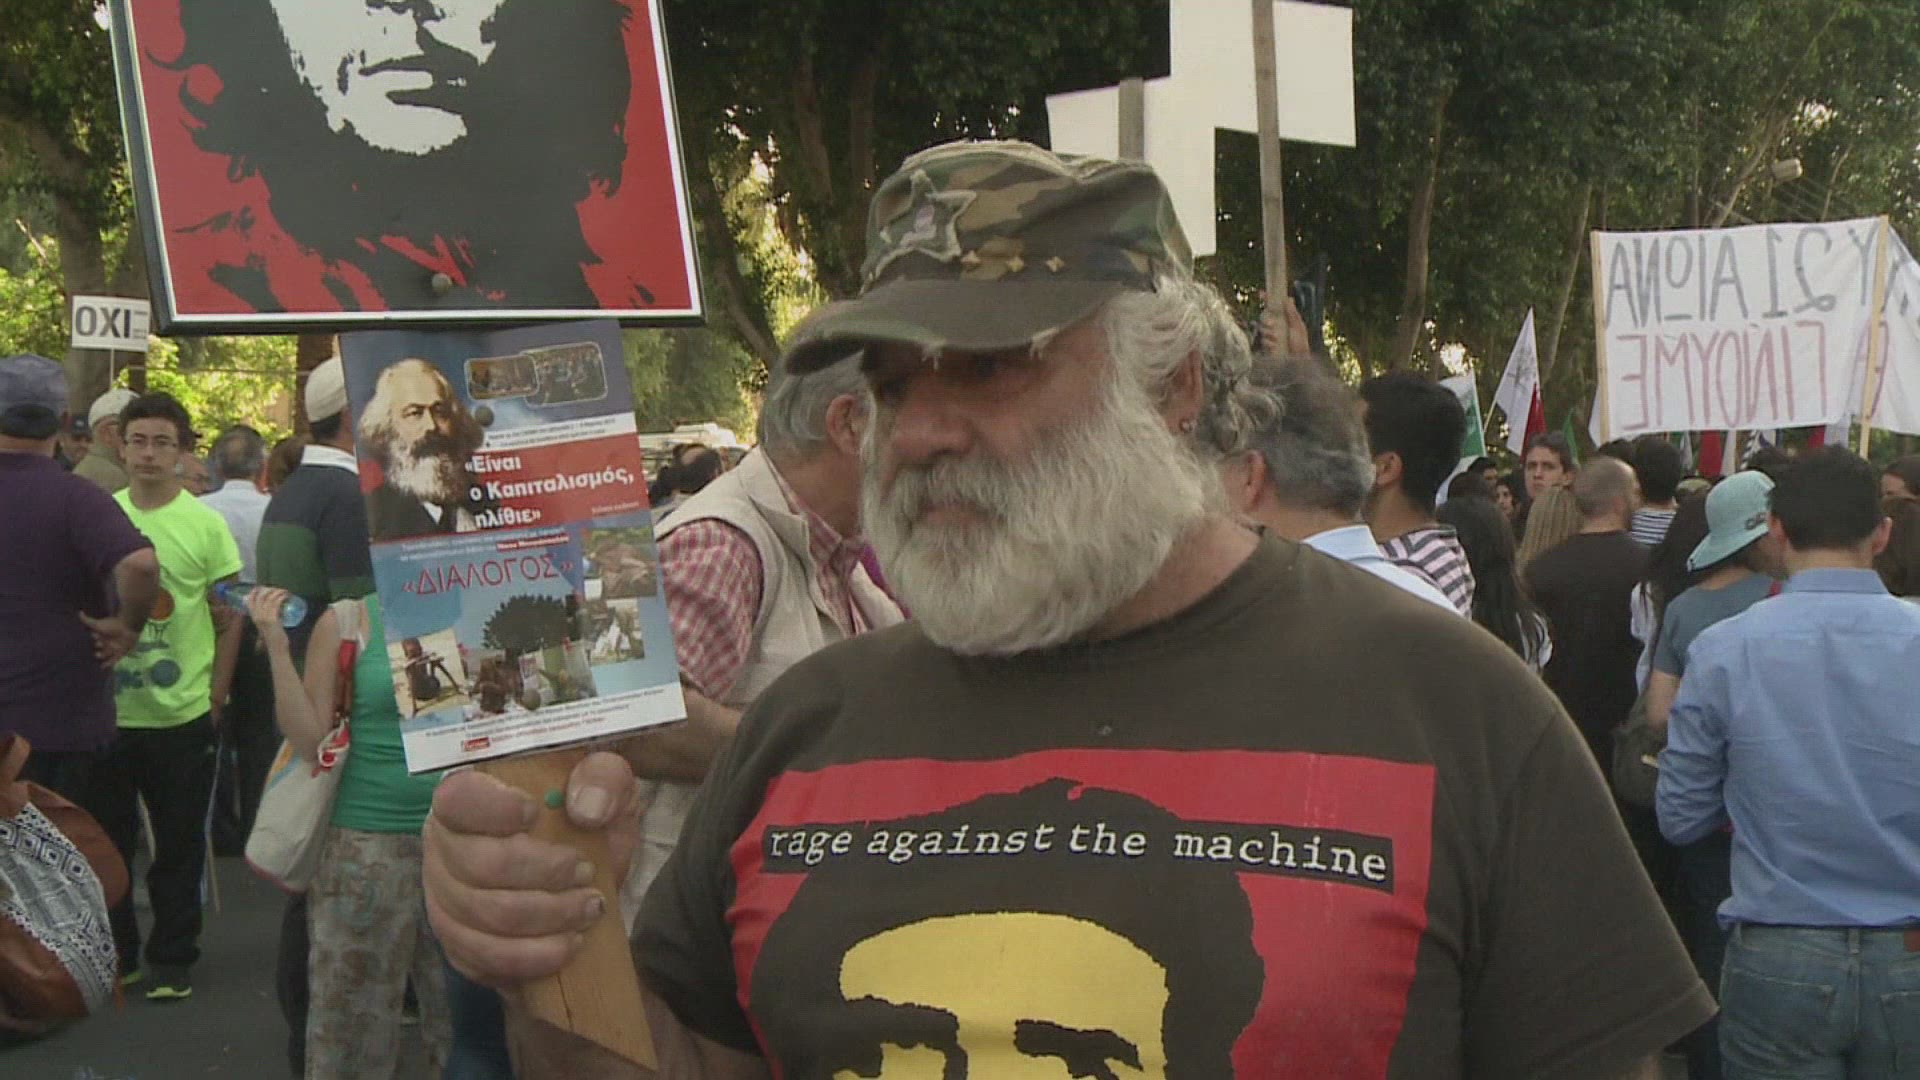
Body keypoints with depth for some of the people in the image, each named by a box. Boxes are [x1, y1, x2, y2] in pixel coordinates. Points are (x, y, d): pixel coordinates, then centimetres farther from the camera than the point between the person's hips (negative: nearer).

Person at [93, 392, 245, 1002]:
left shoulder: (206, 524, -4)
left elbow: (229, 619, 0)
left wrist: (216, 696, -3)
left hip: (184, 715, -2)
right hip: (108, 710, 2)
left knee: (179, 844, 7)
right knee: (108, 837, 12)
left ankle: (172, 958, 21)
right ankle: (115, 952, 27)